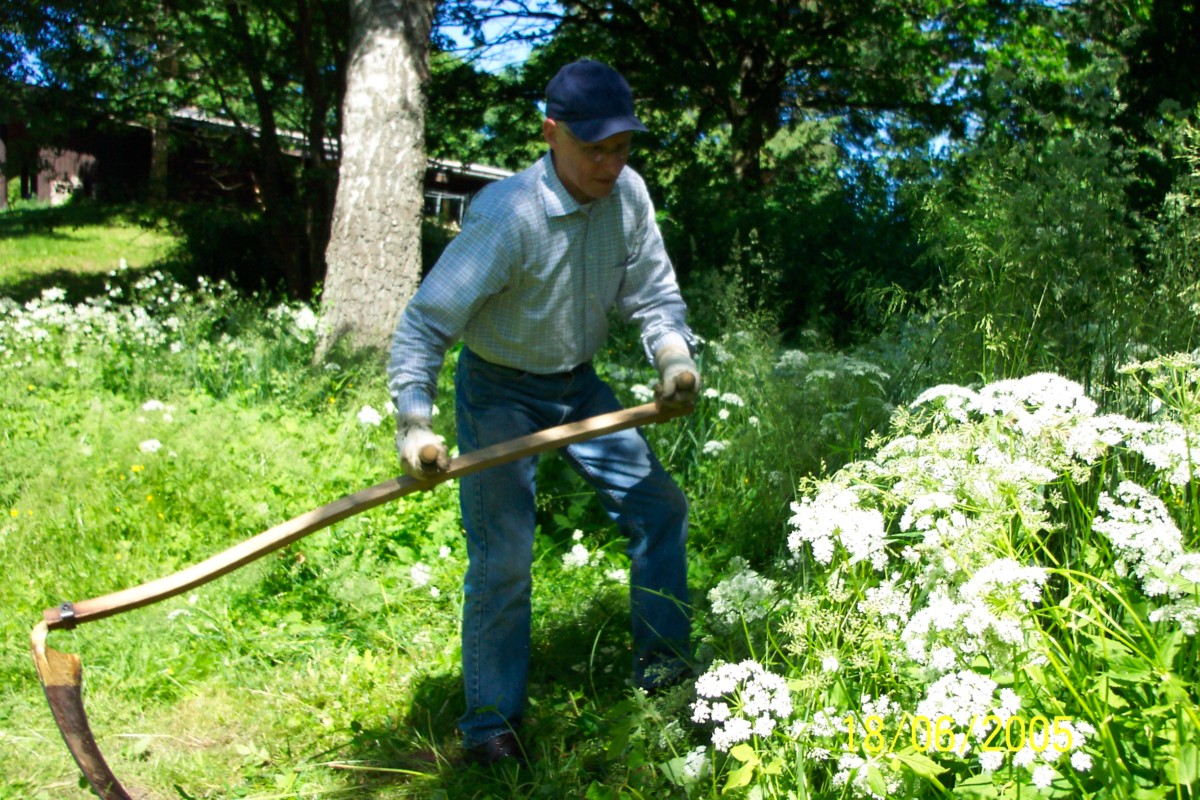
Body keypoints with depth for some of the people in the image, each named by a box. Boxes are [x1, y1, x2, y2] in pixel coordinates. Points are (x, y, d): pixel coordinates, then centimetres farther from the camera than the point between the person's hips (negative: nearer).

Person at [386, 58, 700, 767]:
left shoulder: (628, 193, -10)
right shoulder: (507, 217, -28)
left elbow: (653, 292, 0)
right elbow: (425, 323, -25)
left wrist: (675, 358, -19)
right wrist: (415, 423, -35)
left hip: (578, 384, 6)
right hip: (500, 394, -6)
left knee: (660, 506, 8)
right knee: (503, 558, -8)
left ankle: (664, 668, 24)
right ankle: (491, 723, 10)